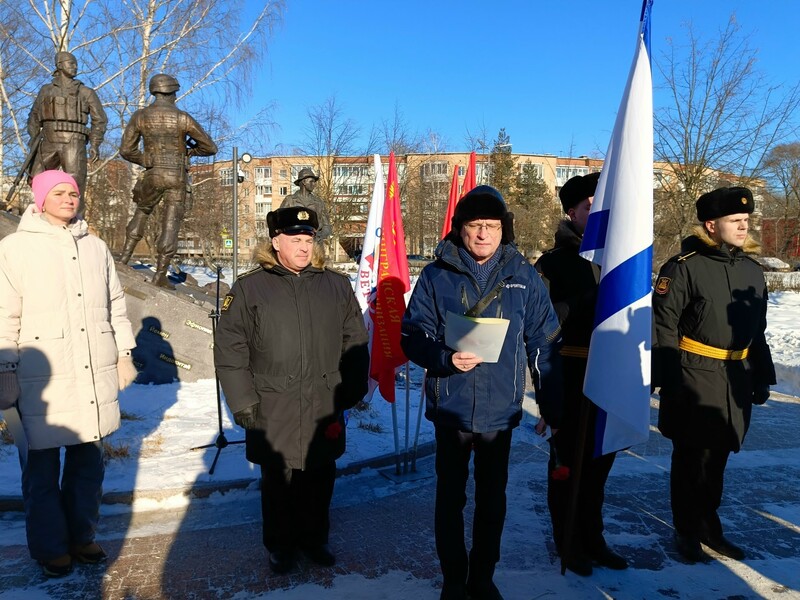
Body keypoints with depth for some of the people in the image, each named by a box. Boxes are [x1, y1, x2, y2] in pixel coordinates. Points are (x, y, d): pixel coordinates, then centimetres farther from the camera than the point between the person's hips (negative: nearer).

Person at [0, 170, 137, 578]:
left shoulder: (95, 246, 11)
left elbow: (116, 305, 16)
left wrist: (124, 353, 14)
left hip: (96, 376, 4)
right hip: (43, 378, -4)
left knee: (88, 461, 13)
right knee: (43, 466, 5)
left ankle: (81, 536, 31)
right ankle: (50, 548, 24)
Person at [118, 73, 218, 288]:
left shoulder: (140, 116, 1)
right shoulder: (182, 118, -6)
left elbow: (126, 150, 2)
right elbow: (210, 147, -2)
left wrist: (146, 160, 16)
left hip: (152, 175, 3)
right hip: (177, 177, -2)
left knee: (142, 212, 27)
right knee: (170, 224, 0)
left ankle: (125, 256, 23)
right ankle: (160, 275, 3)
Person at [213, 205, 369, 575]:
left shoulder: (337, 286, 5)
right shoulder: (248, 289, -2)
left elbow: (355, 346, 9)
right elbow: (230, 354, -2)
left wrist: (350, 395, 6)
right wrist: (244, 405, -6)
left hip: (325, 413, 2)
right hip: (273, 416, -2)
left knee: (320, 482, 15)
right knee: (277, 483, 12)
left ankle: (315, 539, 38)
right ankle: (281, 546, 34)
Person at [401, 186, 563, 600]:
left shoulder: (524, 277, -1)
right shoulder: (436, 276, -5)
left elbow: (544, 346, 2)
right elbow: (413, 337, -4)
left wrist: (552, 408, 3)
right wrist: (446, 358, -23)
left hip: (501, 410, 1)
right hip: (451, 409, -1)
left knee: (492, 500, 15)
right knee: (450, 499, 13)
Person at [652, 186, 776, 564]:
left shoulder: (753, 271, 11)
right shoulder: (683, 267, -11)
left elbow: (758, 331, 18)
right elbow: (663, 326, -13)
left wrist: (762, 377, 16)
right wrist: (669, 380, -16)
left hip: (736, 381, 6)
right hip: (693, 379, -6)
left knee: (717, 458, 16)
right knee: (691, 457, 5)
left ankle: (708, 527, 32)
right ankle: (687, 532, 21)